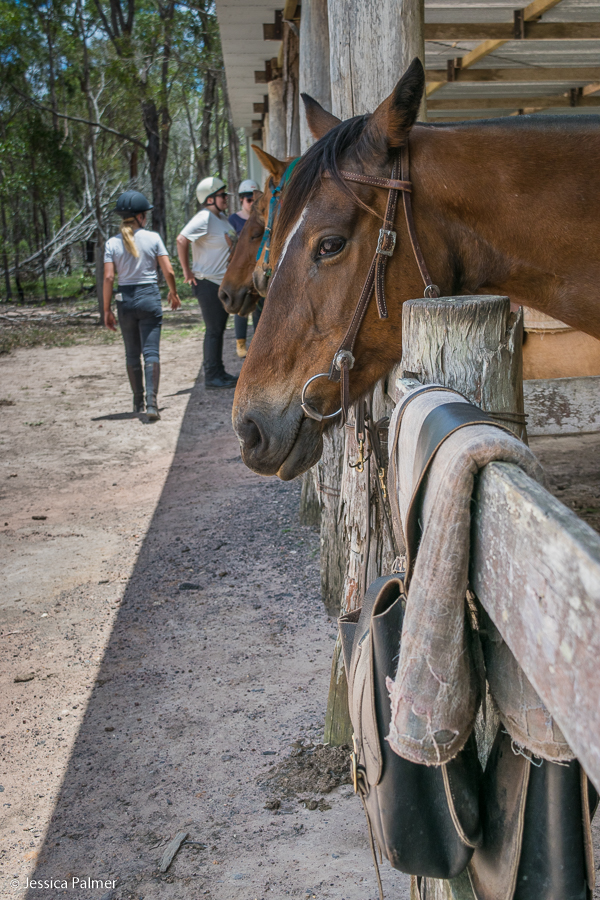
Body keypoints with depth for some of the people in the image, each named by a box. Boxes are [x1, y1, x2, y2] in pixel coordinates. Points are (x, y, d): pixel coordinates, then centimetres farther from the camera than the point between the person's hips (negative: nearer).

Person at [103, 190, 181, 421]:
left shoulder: (112, 243, -1)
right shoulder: (153, 238, -3)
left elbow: (108, 278, -6)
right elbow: (169, 272, -5)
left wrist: (107, 309, 0)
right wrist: (173, 292, 14)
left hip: (126, 300, 2)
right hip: (150, 297, -1)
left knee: (132, 354, 14)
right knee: (151, 351, -2)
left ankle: (138, 402, 24)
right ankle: (151, 401, -16)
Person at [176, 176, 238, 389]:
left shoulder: (222, 216, 11)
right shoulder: (204, 218, -18)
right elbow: (182, 240, -26)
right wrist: (187, 271, -20)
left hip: (223, 282, 9)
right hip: (207, 283, -9)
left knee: (219, 329, 14)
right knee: (214, 330, -5)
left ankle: (219, 373, 23)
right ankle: (211, 377, 2)